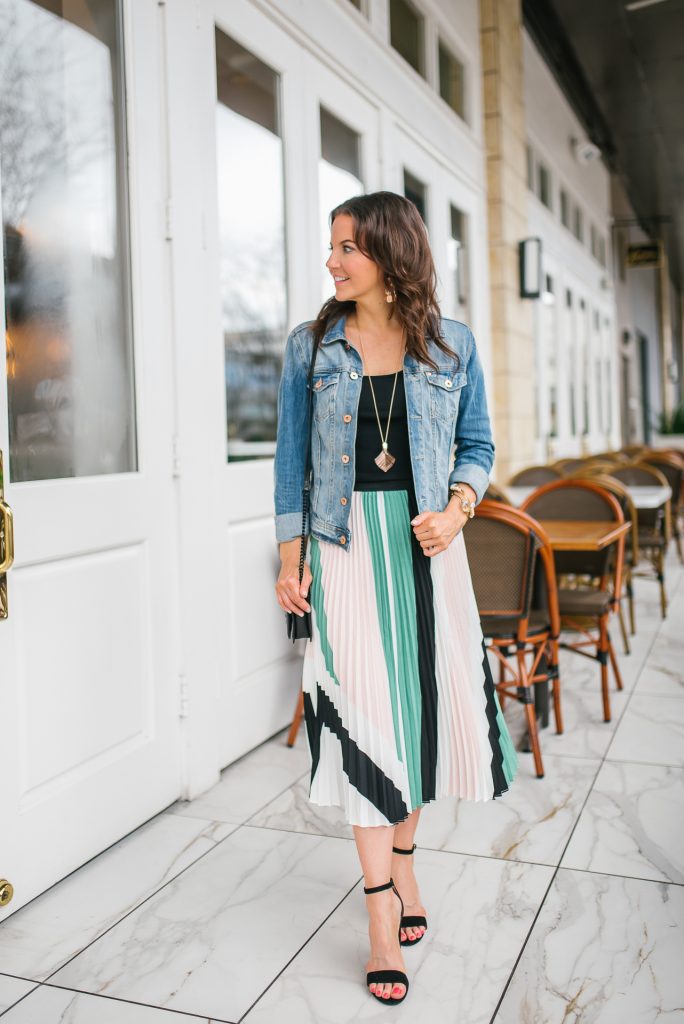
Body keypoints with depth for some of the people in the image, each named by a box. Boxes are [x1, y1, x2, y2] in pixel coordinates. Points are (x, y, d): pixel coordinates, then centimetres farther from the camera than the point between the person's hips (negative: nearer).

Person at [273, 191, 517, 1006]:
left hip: (426, 545, 2)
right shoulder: (310, 345, 3)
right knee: (362, 712, -3)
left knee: (429, 698, 7)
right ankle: (383, 915, 6)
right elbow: (291, 458, 4)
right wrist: (290, 561, 0)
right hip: (347, 547, -1)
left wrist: (458, 507, -10)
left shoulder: (451, 343, 4)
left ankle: (402, 855, 32)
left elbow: (477, 444, 9)